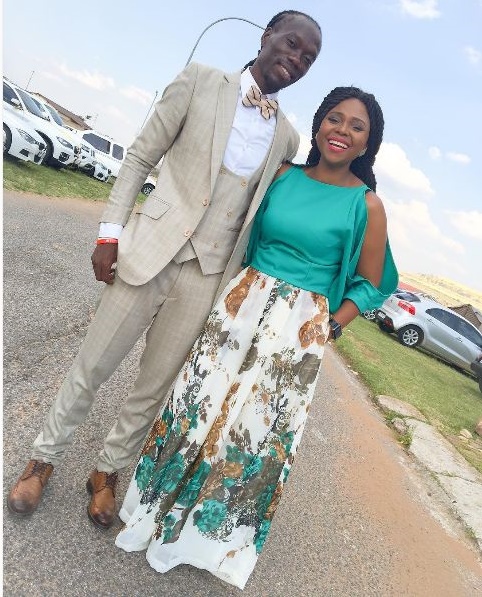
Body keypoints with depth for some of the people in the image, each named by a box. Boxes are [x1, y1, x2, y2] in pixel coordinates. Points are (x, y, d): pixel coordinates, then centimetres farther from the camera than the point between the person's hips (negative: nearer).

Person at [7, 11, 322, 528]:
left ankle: (108, 470, 36)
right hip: (150, 252, -2)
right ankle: (45, 457, 35)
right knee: (91, 368, 9)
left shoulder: (287, 139, 10)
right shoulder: (200, 81, 2)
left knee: (155, 388, 12)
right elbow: (139, 158, 1)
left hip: (208, 276, 3)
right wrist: (110, 232, -6)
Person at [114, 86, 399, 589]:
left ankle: (207, 529, 33)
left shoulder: (366, 204, -3)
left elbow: (371, 283, 4)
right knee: (202, 399, 8)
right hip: (243, 300, 3)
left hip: (301, 326, -2)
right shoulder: (283, 175, 4)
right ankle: (162, 508, 34)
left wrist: (330, 326, -6)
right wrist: (240, 289, 3)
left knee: (259, 426, 6)